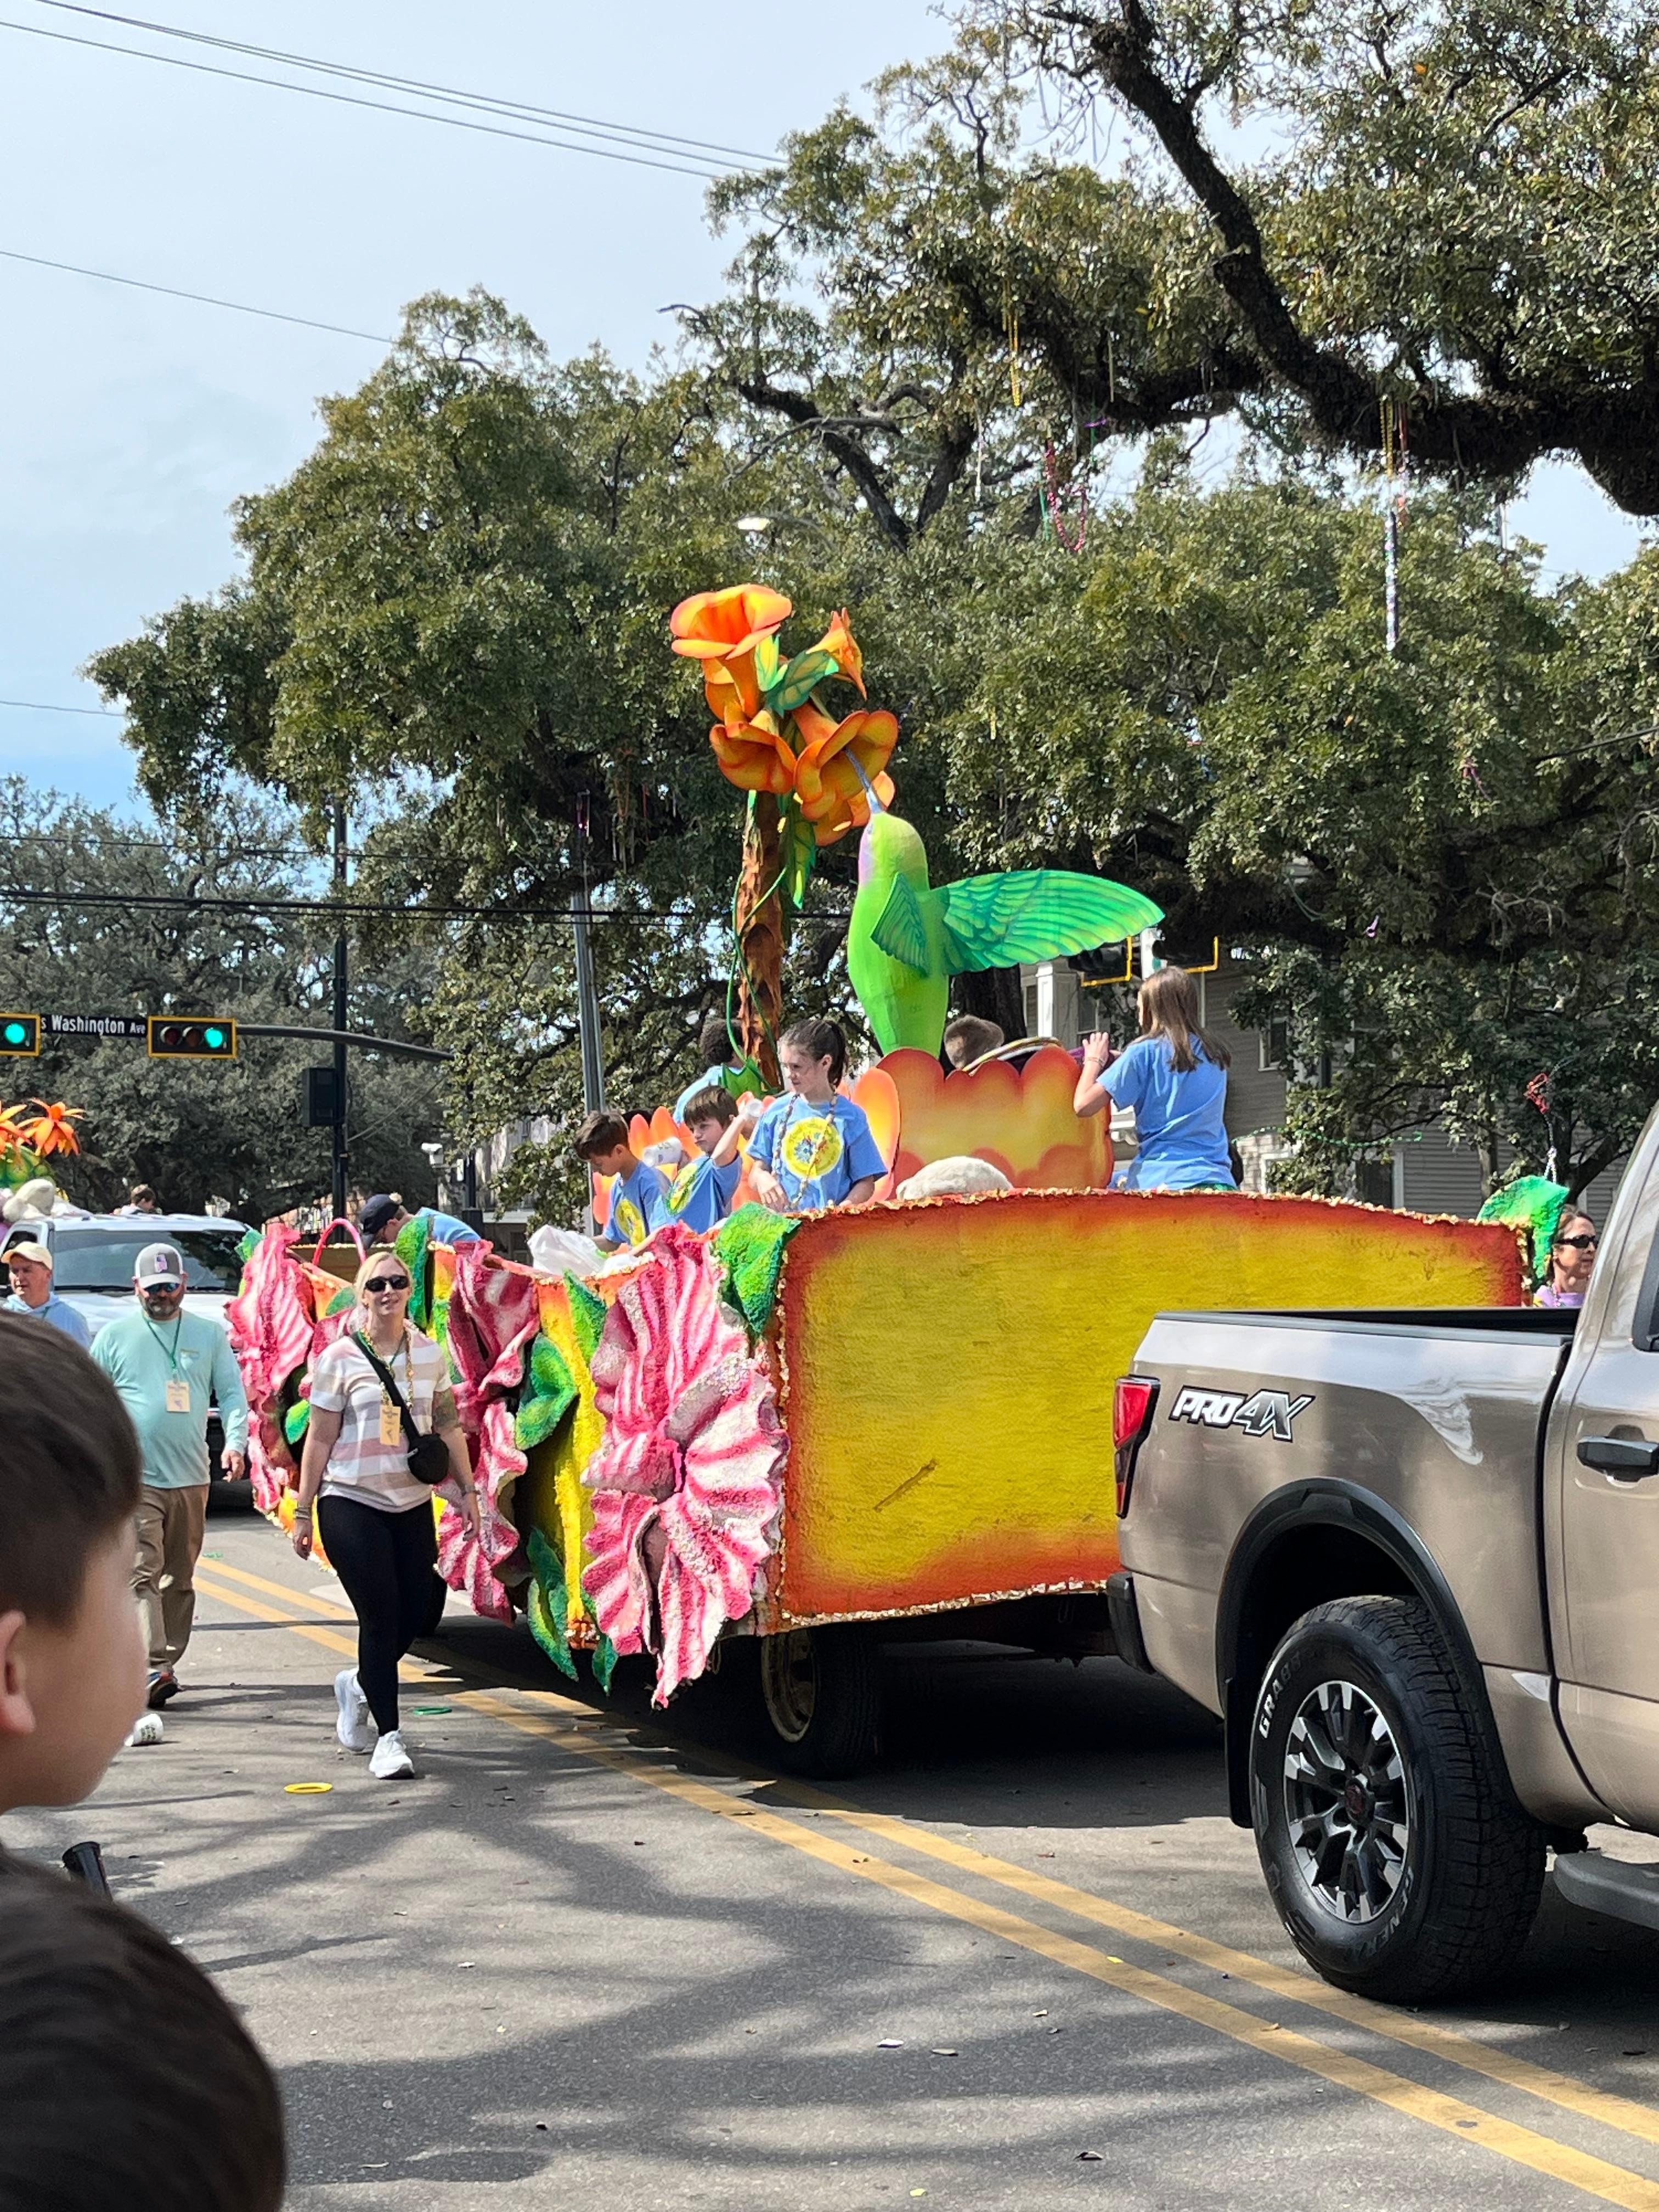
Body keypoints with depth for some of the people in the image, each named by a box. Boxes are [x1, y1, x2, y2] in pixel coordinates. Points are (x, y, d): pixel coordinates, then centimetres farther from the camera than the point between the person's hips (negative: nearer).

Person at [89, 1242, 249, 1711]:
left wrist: (235, 1441, -8)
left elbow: (232, 1393, 9)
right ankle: (154, 1668, -22)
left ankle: (166, 1663, 18)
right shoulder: (114, 1335, 6)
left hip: (190, 1478, 3)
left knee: (179, 1579, 9)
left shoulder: (209, 1334, 10)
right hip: (133, 1478, -3)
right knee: (143, 1572, -15)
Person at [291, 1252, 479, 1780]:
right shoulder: (340, 1358, -4)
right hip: (351, 1504, -4)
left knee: (414, 1617, 6)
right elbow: (319, 1439, -1)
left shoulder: (429, 1354, 6)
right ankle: (388, 1737, 1)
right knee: (381, 1617, -8)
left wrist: (466, 1489, 9)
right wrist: (303, 1511, -1)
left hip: (412, 1504, 4)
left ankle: (358, 1684, 36)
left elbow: (448, 1426, 13)